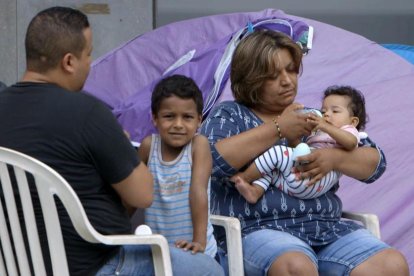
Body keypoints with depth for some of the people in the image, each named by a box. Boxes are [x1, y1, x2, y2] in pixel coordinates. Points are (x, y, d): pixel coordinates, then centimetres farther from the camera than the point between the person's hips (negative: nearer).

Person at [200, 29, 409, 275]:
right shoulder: (229, 115, 10)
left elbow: (376, 163, 16)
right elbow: (211, 160, -12)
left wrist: (335, 158, -6)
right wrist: (278, 129, -7)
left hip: (330, 229, 4)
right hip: (260, 231, -4)